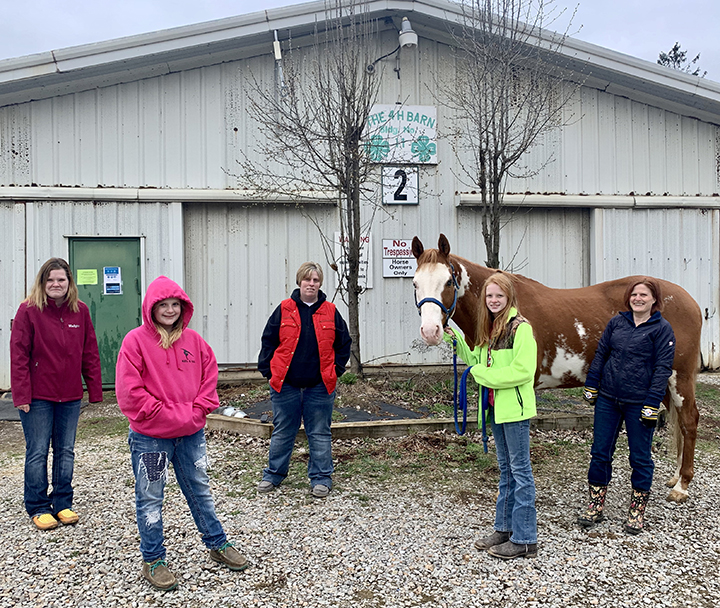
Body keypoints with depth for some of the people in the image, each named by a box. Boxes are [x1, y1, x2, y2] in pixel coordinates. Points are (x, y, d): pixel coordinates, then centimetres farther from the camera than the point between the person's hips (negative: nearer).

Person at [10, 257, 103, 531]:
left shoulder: (80, 311, 3)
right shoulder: (29, 310, -6)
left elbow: (90, 353, 6)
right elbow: (19, 355, -8)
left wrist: (95, 390, 3)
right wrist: (21, 395, -13)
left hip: (70, 396, 4)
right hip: (38, 396, -3)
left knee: (66, 451, 11)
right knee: (37, 452, 5)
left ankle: (63, 504, 24)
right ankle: (38, 508, 19)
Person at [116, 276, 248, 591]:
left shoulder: (193, 340, 4)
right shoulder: (136, 340, -10)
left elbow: (209, 379, 7)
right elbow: (129, 391, -15)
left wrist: (195, 412, -6)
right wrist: (167, 414, -15)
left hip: (191, 433, 4)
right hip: (149, 436, -4)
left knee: (200, 491, 17)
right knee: (150, 498, 8)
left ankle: (217, 544, 33)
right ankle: (153, 560, 24)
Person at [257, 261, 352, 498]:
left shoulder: (330, 312, 3)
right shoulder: (284, 310, 1)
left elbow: (344, 344, 10)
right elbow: (268, 341, 5)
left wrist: (336, 370, 3)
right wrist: (268, 370, 0)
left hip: (319, 386, 0)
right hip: (286, 384, 0)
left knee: (320, 434, 9)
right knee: (282, 432, 12)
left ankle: (321, 478, 21)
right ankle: (273, 474, 28)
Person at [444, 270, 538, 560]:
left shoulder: (520, 327, -15)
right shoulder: (489, 328, 13)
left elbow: (523, 370, -22)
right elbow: (476, 360, 20)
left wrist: (482, 374, -18)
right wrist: (455, 340, 7)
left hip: (514, 408, -9)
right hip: (495, 406, 9)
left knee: (520, 470, -1)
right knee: (505, 468, 17)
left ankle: (524, 539, 8)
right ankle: (504, 528, 28)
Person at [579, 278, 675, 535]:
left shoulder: (662, 328, -5)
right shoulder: (616, 322, 7)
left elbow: (663, 368, -8)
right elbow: (600, 354, 12)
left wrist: (652, 404, -13)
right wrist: (591, 386, 7)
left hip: (638, 404, -3)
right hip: (607, 398, 4)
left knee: (640, 457, 8)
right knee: (599, 452, 8)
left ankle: (637, 512, 25)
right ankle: (596, 506, 22)